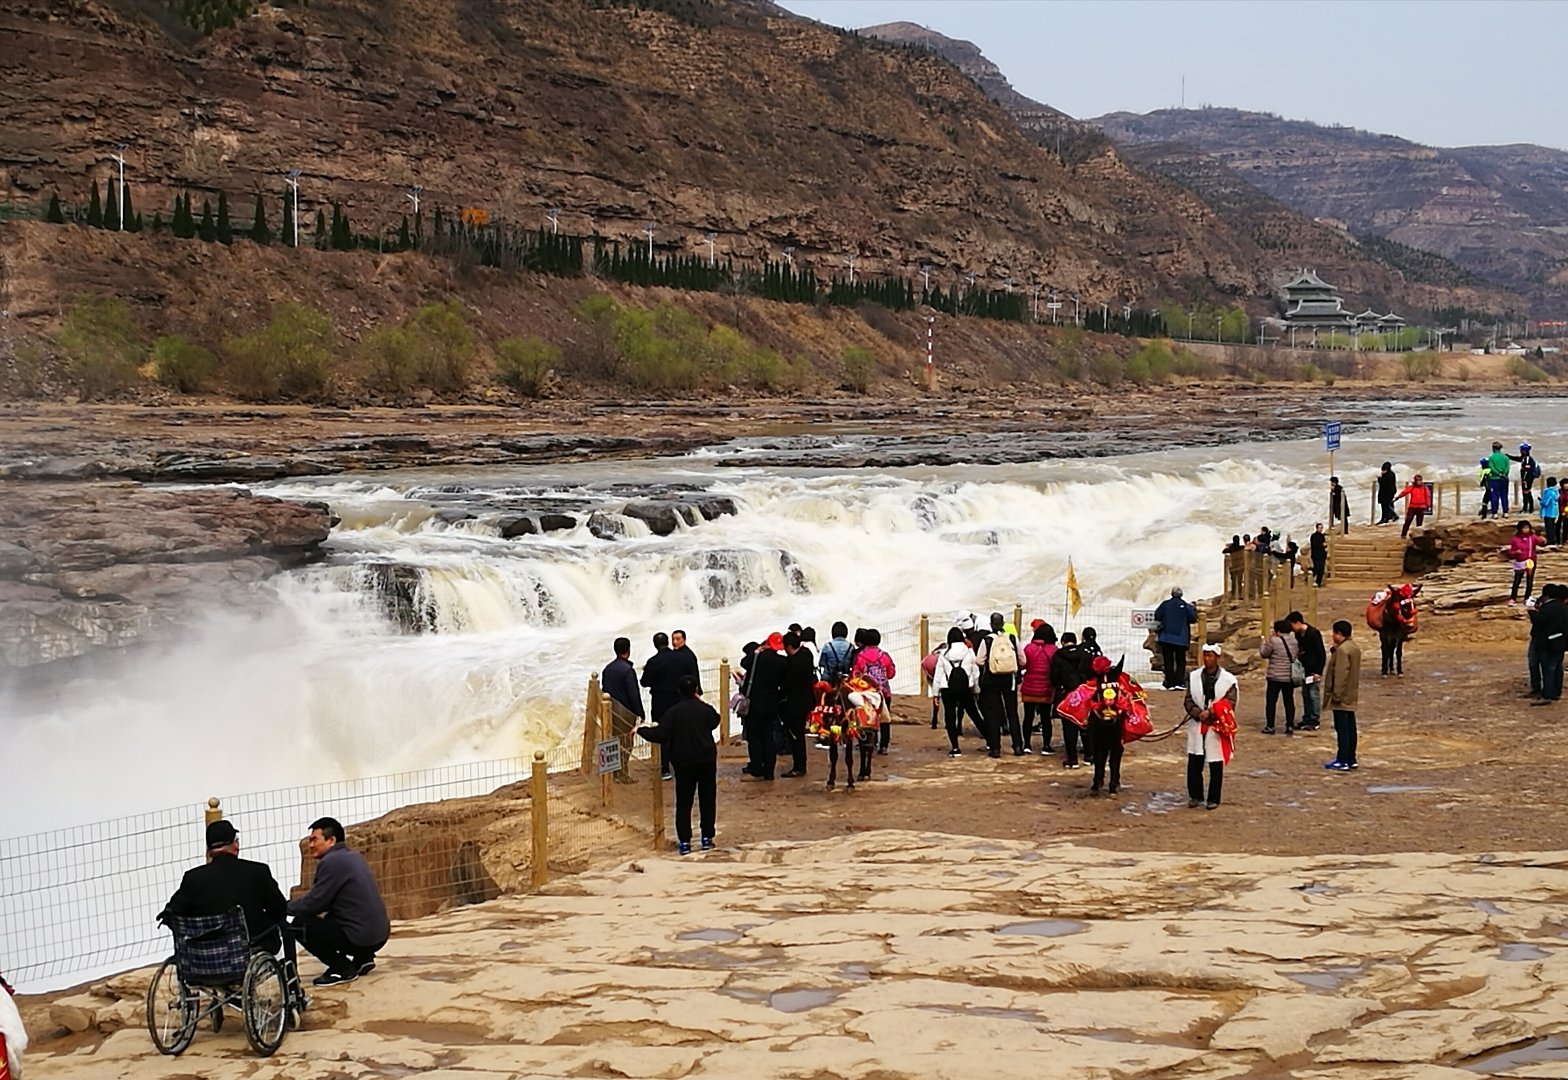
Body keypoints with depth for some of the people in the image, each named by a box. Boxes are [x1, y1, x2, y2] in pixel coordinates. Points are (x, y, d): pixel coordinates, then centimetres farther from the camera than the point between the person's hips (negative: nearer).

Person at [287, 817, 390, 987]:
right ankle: (363, 958, 19)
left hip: (361, 937, -9)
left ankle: (342, 968, -1)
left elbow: (313, 904, -12)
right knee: (328, 920, 31)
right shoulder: (354, 857, 15)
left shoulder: (332, 862, -12)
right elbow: (325, 900, 22)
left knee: (300, 925, -3)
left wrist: (285, 907, 5)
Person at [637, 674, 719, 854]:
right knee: (707, 800, 12)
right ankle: (707, 838, 14)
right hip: (707, 761, 2)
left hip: (684, 764, -2)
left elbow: (660, 735, -17)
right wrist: (701, 703, 27)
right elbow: (715, 722, 21)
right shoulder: (706, 710, -2)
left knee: (683, 803, 4)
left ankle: (684, 842, 1)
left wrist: (641, 730, -3)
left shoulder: (674, 712, -11)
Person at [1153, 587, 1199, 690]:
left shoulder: (1165, 605, -1)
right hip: (1181, 639, -1)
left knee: (1168, 661, 5)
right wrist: (1194, 610, 10)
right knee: (1181, 661, 7)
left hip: (1166, 638, 1)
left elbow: (1157, 617, -1)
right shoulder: (1186, 606, -6)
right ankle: (1179, 682, -6)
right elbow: (1193, 619, -8)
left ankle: (1170, 683, 1)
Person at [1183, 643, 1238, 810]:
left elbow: (1230, 703, -7)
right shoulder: (1194, 677, 6)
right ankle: (1195, 795, 18)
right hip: (1197, 726, 2)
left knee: (1216, 765, 4)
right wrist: (1198, 713, -13)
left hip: (1217, 727, -2)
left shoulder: (1228, 679, -3)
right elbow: (1188, 701, 5)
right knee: (1194, 762, 3)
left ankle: (1213, 799, 13)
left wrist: (1210, 713, -16)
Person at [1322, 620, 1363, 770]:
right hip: (1351, 696, 10)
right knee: (1350, 728, 13)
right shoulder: (1355, 647, 13)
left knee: (1342, 729, -7)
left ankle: (1343, 761, -5)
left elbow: (1340, 674, -22)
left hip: (1342, 697, -10)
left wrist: (1337, 694, -19)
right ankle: (1351, 759, 17)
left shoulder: (1342, 649, -18)